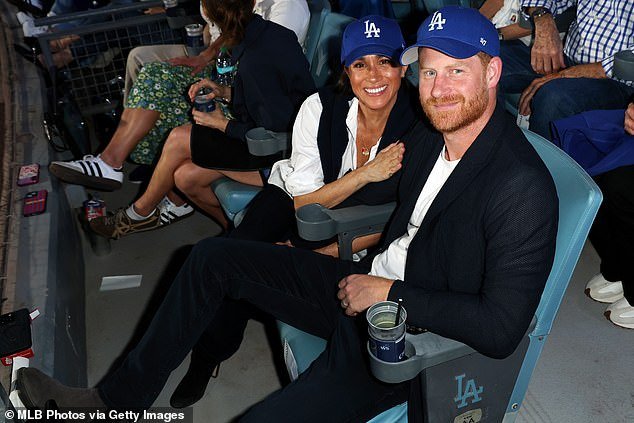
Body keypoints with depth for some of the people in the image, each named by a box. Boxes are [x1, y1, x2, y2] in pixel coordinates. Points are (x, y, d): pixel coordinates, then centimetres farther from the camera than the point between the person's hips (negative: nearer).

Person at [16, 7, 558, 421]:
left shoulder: (523, 188, -22)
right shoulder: (429, 135, 2)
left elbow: (502, 328, -25)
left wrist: (390, 293, -21)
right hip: (365, 284, 8)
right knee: (213, 256, 4)